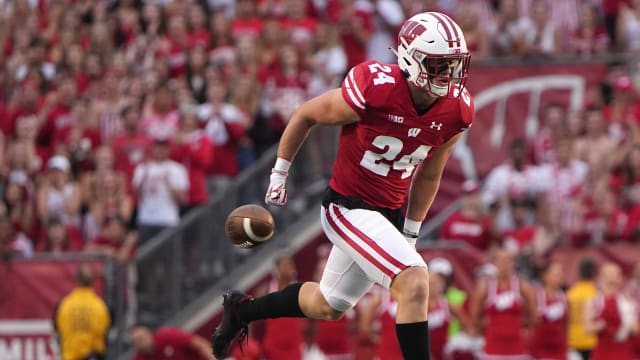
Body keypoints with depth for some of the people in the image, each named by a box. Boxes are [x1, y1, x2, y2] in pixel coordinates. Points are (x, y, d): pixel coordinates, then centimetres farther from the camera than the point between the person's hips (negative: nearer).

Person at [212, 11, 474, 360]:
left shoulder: (455, 111, -7)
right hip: (348, 209, -7)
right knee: (414, 282, -24)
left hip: (390, 214, 7)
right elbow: (305, 116, -6)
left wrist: (411, 231, 14)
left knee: (328, 306, 21)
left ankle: (241, 308, 44)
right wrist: (279, 174, 2)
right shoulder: (373, 92, -24)